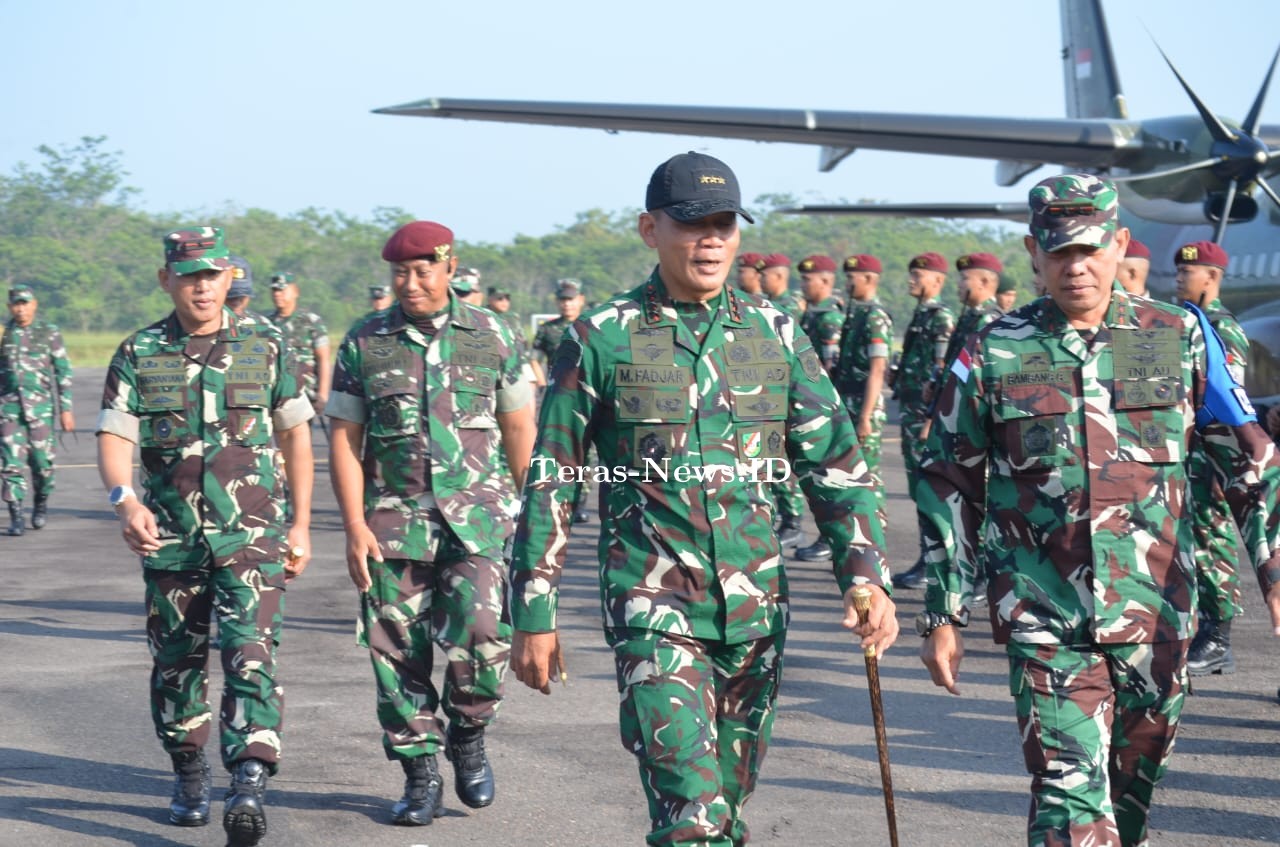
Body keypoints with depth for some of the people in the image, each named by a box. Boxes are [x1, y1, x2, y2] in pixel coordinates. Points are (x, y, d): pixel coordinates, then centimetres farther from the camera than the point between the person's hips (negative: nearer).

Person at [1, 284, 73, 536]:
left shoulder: (49, 333, 2)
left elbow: (63, 372, 4)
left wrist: (66, 409, 0)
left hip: (41, 406, -1)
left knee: (41, 460, 1)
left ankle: (41, 503, 27)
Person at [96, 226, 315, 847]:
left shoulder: (264, 347, 3)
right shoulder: (138, 355, 3)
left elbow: (295, 435, 9)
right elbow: (113, 438, -3)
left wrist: (301, 525, 6)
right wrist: (125, 499, -23)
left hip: (252, 534, -2)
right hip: (169, 538, 2)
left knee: (250, 654, -16)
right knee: (175, 662, 12)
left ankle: (249, 787, -23)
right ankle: (189, 776, 31)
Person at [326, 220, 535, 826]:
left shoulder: (490, 336, 3)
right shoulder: (364, 342, 4)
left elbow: (519, 429, 9)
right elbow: (344, 439, 4)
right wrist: (355, 526, -5)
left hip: (476, 509, -1)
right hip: (394, 516, 1)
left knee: (480, 632, -17)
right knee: (398, 651, 1)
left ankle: (467, 736, 10)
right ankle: (420, 775, 15)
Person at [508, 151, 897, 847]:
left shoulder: (776, 335, 7)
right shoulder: (601, 339, -2)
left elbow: (834, 462, 8)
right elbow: (549, 484, 1)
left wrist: (868, 578, -5)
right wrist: (533, 616, -1)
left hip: (754, 609, 4)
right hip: (652, 610, -4)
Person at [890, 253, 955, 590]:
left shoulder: (942, 318, -12)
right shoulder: (920, 315, 16)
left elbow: (943, 373, -18)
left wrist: (933, 419, -21)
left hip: (928, 415, -10)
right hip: (912, 412, 10)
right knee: (920, 490, 12)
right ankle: (927, 559, 17)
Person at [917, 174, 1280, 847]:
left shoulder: (1179, 337, 4)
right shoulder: (994, 354, 2)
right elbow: (949, 485, 7)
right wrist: (942, 613, 5)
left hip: (1156, 614, 2)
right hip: (1045, 620, -2)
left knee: (1133, 784, 13)